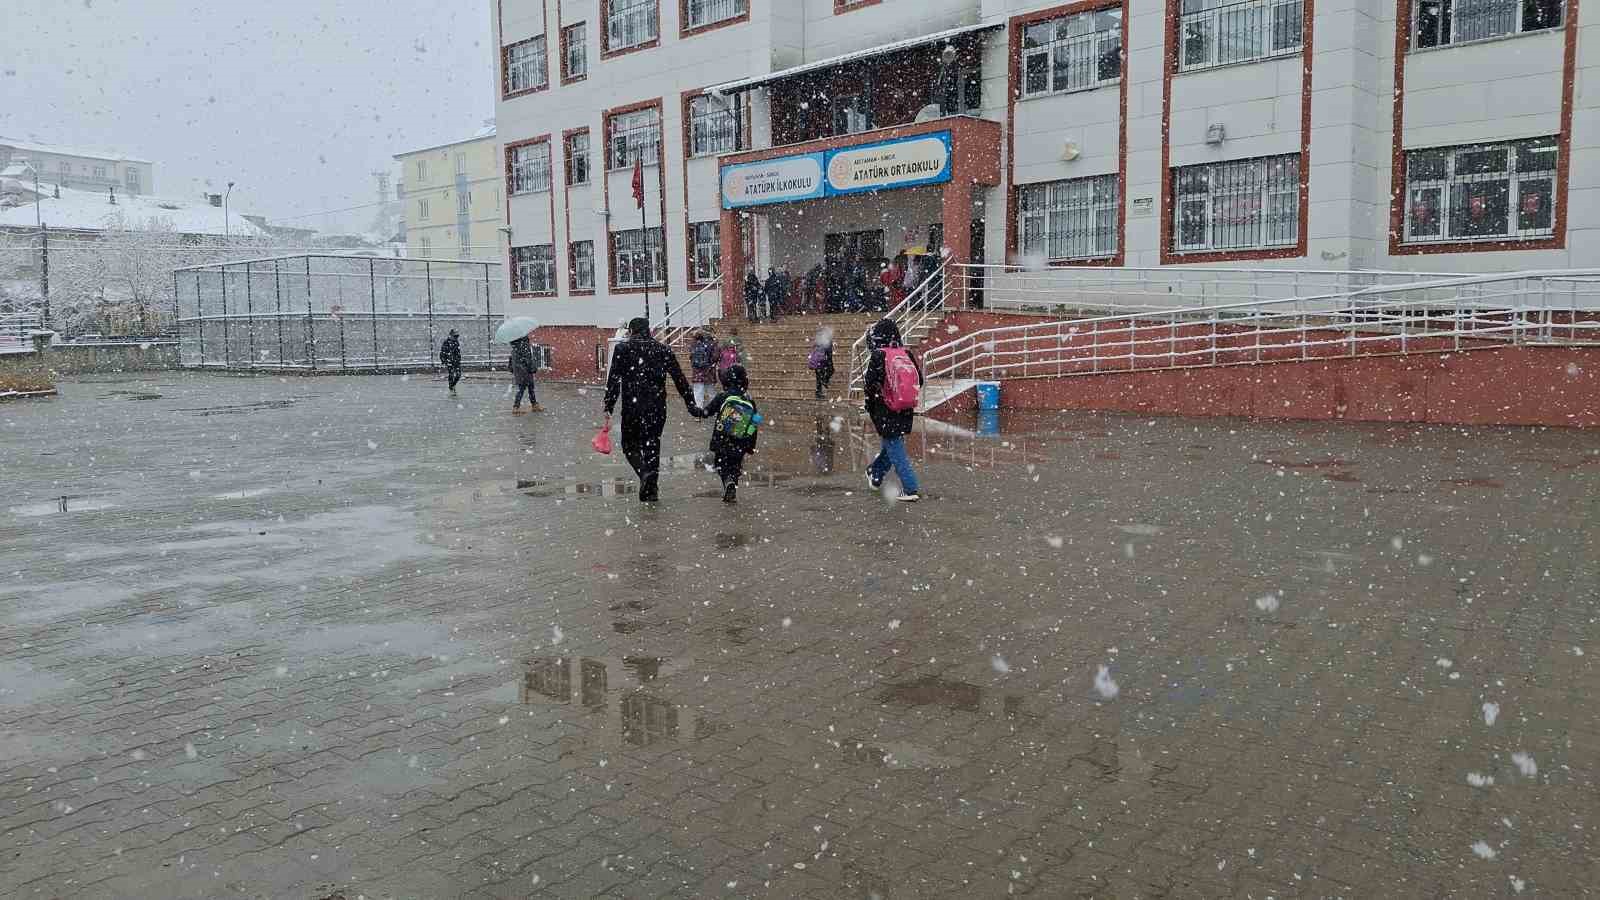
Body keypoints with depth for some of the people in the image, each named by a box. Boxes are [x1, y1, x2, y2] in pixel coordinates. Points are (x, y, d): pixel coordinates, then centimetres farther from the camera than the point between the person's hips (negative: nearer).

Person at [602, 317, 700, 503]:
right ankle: (650, 491, 11)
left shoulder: (622, 348, 2)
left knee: (630, 445, 10)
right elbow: (679, 378, 6)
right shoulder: (662, 349, 9)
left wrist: (608, 408, -6)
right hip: (658, 406, 2)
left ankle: (645, 472, -18)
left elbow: (613, 380, -5)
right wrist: (691, 404, 9)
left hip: (632, 406, -2)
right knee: (652, 445, 11)